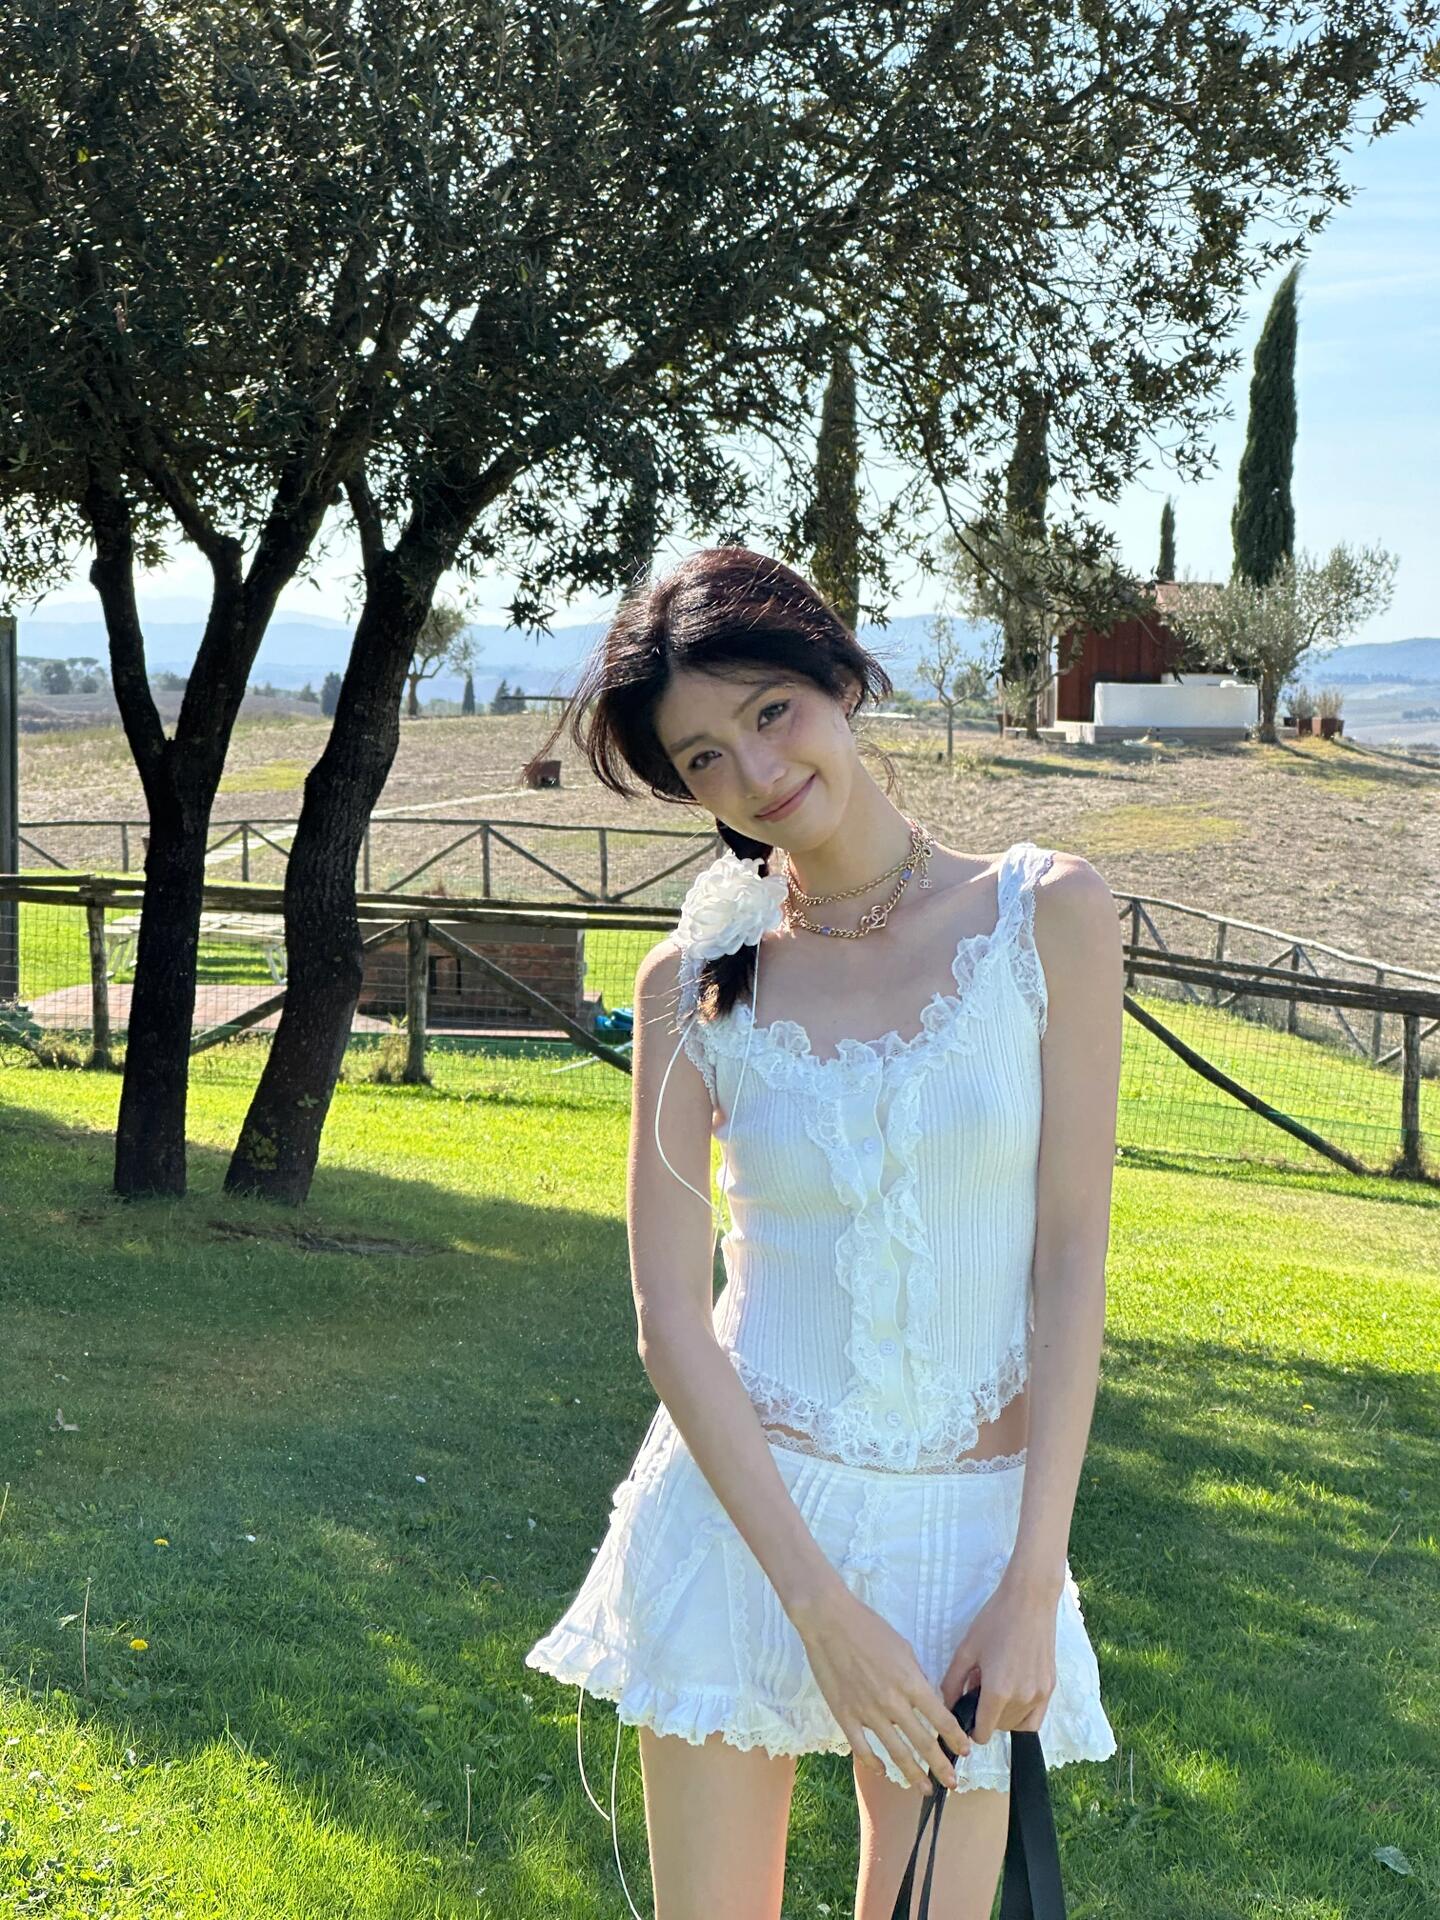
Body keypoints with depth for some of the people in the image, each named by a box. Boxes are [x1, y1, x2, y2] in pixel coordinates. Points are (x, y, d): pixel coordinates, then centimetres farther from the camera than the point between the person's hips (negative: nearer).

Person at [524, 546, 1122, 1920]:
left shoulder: (1047, 914, -5)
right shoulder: (692, 979, -3)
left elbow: (1072, 1257, -5)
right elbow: (670, 1317, -5)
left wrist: (1032, 1585, -8)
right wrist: (822, 1604, -13)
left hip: (975, 1522, 0)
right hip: (743, 1514, 1)